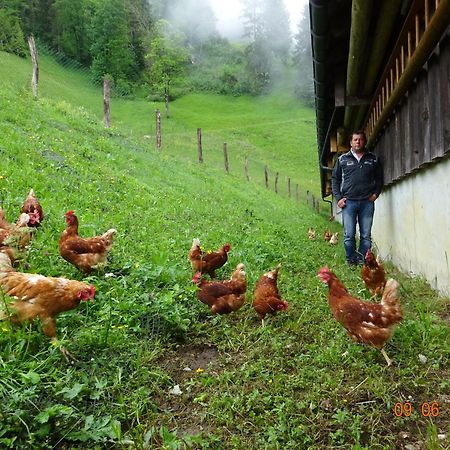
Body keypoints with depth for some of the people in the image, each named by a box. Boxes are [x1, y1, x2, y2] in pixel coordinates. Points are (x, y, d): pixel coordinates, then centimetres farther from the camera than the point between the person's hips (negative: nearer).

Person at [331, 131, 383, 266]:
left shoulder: (373, 159, 11)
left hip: (367, 202, 1)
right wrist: (338, 198, 1)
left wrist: (376, 193, 2)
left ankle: (362, 262, 12)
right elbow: (335, 179, 10)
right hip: (348, 202, -1)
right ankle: (351, 262, 10)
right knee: (349, 235, -2)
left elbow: (379, 178, 17)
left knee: (366, 236, 3)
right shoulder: (342, 159, 9)